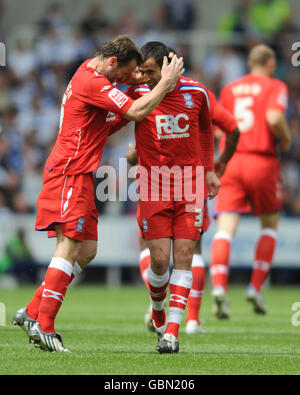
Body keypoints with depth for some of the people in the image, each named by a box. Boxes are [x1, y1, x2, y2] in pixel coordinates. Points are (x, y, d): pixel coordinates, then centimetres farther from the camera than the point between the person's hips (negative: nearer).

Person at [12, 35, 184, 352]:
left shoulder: (90, 71, 16)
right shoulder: (93, 84, -15)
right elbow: (136, 112, -20)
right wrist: (166, 82, -11)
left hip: (78, 175, 11)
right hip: (71, 174, -11)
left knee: (86, 250, 8)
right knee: (69, 247, -13)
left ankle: (32, 313, 9)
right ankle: (43, 326, -15)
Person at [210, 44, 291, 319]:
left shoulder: (229, 89, 16)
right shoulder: (275, 87, 1)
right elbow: (274, 118, -16)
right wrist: (286, 139, 1)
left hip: (230, 161, 3)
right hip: (262, 160, -3)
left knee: (226, 228, -6)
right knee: (270, 224, 16)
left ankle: (219, 286, -27)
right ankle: (256, 287, 5)